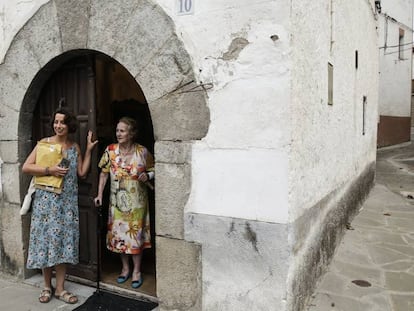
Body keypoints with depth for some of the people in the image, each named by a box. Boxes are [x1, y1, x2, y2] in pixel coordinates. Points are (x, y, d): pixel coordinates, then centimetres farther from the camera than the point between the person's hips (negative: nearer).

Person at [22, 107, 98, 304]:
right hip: (47, 198, -3)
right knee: (47, 238, 2)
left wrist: (88, 150, 6)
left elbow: (82, 173, 8)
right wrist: (49, 170, -17)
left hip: (67, 201, 3)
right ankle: (47, 286, 18)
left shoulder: (75, 147, 9)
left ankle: (60, 288, 13)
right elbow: (26, 167, -7)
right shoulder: (44, 143, -2)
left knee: (64, 239, 4)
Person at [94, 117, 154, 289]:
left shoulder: (142, 151, -9)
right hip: (117, 200, 2)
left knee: (136, 233, 5)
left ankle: (136, 271, 21)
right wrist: (99, 194, -2)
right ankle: (125, 268, 29)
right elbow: (104, 173, 2)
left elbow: (152, 170, 5)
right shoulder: (110, 150, -4)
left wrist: (147, 176, -17)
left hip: (136, 201, -2)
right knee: (119, 233, 10)